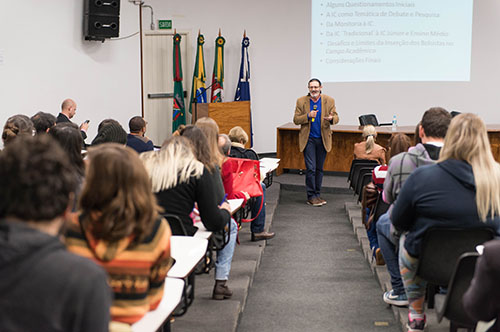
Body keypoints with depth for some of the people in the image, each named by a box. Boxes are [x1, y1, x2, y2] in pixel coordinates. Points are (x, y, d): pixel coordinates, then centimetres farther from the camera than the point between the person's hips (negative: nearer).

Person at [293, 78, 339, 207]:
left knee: (319, 169, 10)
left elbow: (336, 118, 3)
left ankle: (317, 195, 20)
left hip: (323, 139, 2)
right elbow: (296, 120, -1)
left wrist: (332, 118, -21)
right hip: (308, 139, -2)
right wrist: (308, 116, -18)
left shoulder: (329, 101, 2)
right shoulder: (301, 101, -1)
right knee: (311, 168, -7)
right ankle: (311, 196, 0)